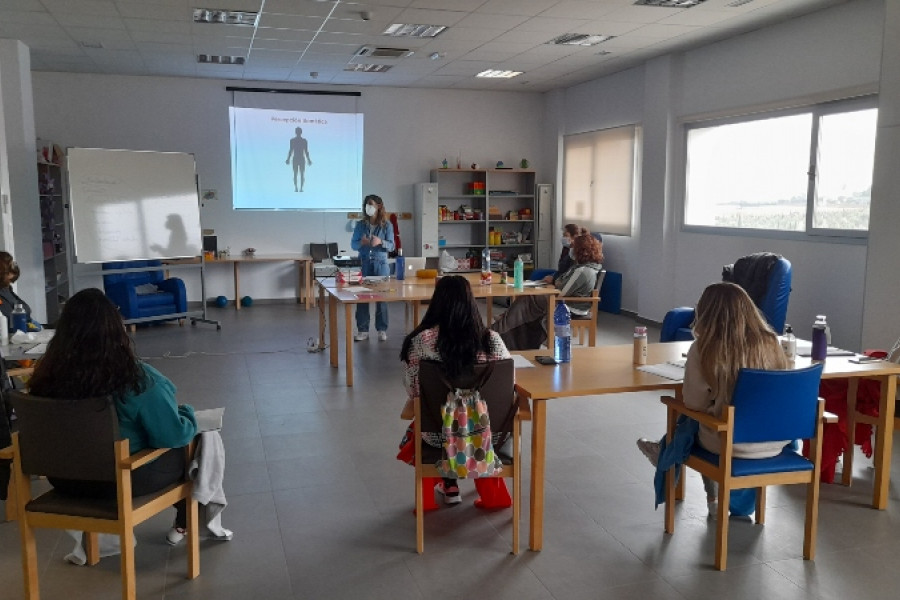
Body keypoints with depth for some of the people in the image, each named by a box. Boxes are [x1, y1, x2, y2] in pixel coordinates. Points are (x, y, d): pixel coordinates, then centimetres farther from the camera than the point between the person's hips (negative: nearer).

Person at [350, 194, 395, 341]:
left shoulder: (387, 225, 1)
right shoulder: (360, 224, 6)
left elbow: (392, 246, -2)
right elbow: (353, 244, 5)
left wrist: (381, 242, -22)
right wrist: (361, 242, -17)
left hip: (381, 264, -1)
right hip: (364, 263, 1)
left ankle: (382, 330, 9)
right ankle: (362, 330, 6)